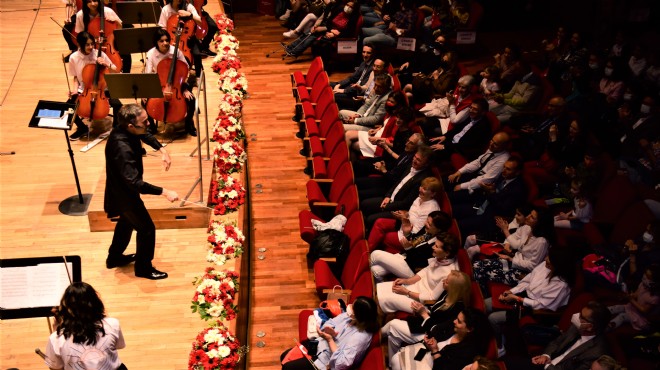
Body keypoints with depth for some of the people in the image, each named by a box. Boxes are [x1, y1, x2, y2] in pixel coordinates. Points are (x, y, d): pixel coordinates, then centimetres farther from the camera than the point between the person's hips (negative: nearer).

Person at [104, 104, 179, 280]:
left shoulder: (124, 130, -13)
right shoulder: (122, 148, -39)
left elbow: (146, 134, 10)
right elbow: (134, 183, -40)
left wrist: (162, 151, -3)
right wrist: (164, 192, -40)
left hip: (123, 188, 9)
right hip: (124, 194, -9)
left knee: (127, 221, 29)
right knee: (147, 228, 6)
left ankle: (114, 257, 49)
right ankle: (143, 267, 27)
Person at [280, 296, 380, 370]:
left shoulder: (361, 337, -33)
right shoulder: (349, 315, -11)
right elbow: (330, 323, 3)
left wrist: (330, 339, -28)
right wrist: (330, 332, -21)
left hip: (326, 360, -7)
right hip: (321, 344, 8)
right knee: (285, 356, 12)